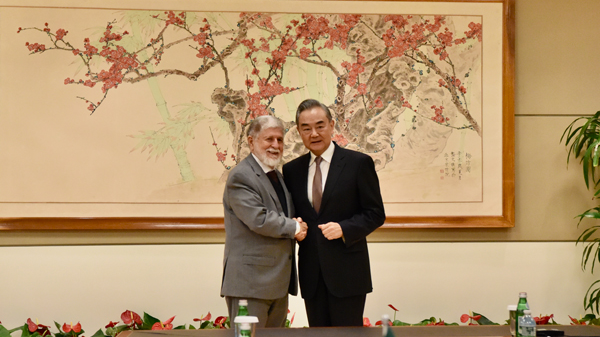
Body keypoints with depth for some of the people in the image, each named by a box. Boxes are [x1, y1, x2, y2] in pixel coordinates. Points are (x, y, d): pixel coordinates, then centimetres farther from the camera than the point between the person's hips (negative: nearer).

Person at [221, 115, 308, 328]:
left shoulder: (278, 176, 19)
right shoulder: (240, 177, -11)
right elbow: (259, 220, -21)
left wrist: (297, 225, 0)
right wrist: (294, 228, -9)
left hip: (279, 280, 9)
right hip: (250, 280, -9)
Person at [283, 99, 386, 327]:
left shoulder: (358, 163, -2)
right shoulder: (291, 170, 11)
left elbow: (376, 213, -2)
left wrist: (344, 229, -17)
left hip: (346, 271, -4)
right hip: (311, 272, 4)